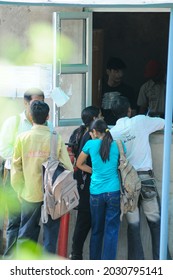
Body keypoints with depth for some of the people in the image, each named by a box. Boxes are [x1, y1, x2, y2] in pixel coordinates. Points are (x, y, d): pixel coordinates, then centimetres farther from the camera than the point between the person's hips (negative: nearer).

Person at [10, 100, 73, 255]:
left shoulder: (22, 138, -6)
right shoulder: (56, 138, -9)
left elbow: (16, 168, -1)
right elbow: (67, 166, -7)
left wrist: (20, 190, 10)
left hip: (29, 194, 1)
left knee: (26, 233, 11)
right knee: (50, 232, 9)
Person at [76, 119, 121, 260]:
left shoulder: (91, 144, 2)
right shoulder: (117, 145, 0)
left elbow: (79, 164, 16)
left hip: (96, 192, 1)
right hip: (114, 191, -1)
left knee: (96, 230, 13)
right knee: (111, 230, 0)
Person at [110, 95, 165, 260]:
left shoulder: (111, 133, 2)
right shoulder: (141, 121, -2)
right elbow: (164, 123, 15)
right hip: (145, 177, -2)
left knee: (133, 224, 6)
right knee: (156, 221, 7)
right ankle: (160, 260, 6)